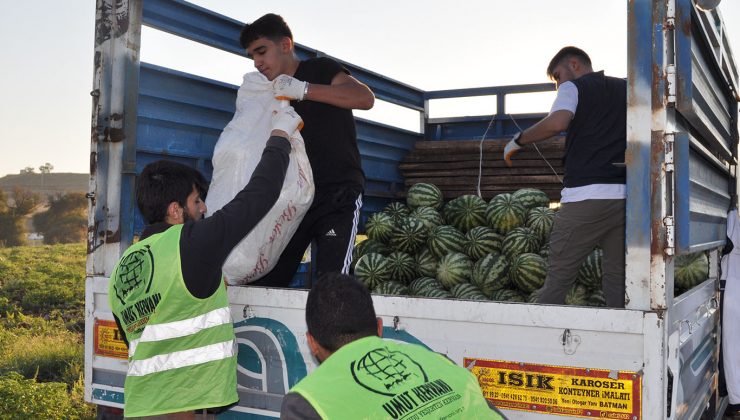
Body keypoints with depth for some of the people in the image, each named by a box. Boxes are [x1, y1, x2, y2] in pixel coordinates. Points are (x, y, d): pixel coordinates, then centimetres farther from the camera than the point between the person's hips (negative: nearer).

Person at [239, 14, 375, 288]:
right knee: (263, 282, -3)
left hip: (338, 195, -6)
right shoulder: (270, 95, 19)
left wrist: (302, 89, -22)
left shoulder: (319, 70, 2)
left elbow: (365, 98, -16)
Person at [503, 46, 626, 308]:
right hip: (626, 197, 5)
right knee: (617, 277, 7)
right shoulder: (626, 89, 22)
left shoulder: (573, 87, 6)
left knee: (558, 277, 0)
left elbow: (557, 122, -15)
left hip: (585, 196, -5)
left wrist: (518, 141, -4)